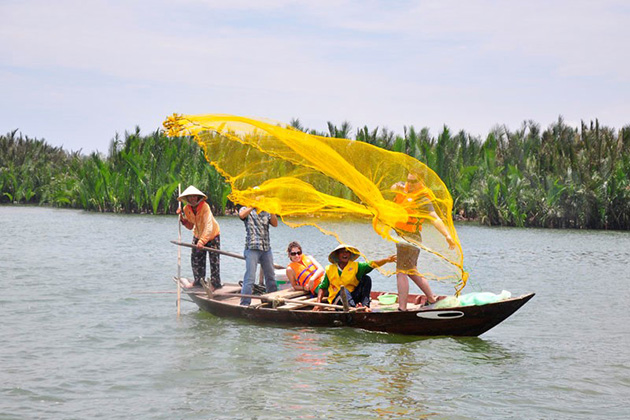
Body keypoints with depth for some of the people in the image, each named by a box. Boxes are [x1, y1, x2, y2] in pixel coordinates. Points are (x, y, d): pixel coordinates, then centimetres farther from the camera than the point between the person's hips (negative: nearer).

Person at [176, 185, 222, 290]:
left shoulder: (205, 207, -31)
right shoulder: (186, 209, -11)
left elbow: (209, 226, -40)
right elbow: (190, 226, 0)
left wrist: (202, 241, -51)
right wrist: (182, 218, -17)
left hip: (212, 235, -5)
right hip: (198, 236, 5)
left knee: (214, 259, -3)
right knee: (196, 258, 4)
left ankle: (216, 283, 7)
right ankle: (199, 281, 19)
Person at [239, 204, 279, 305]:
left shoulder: (266, 212, 17)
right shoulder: (246, 210, 6)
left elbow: (275, 224, 3)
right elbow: (241, 215, -17)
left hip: (266, 248, 5)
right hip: (252, 248, -5)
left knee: (270, 276, 12)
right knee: (250, 278, -10)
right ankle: (244, 304, -8)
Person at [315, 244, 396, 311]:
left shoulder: (356, 266, 5)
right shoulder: (330, 270, 6)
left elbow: (372, 265, -9)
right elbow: (322, 288, 9)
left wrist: (386, 260, -26)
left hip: (353, 297, 2)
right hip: (337, 301, -2)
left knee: (366, 279, -14)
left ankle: (365, 305, -33)